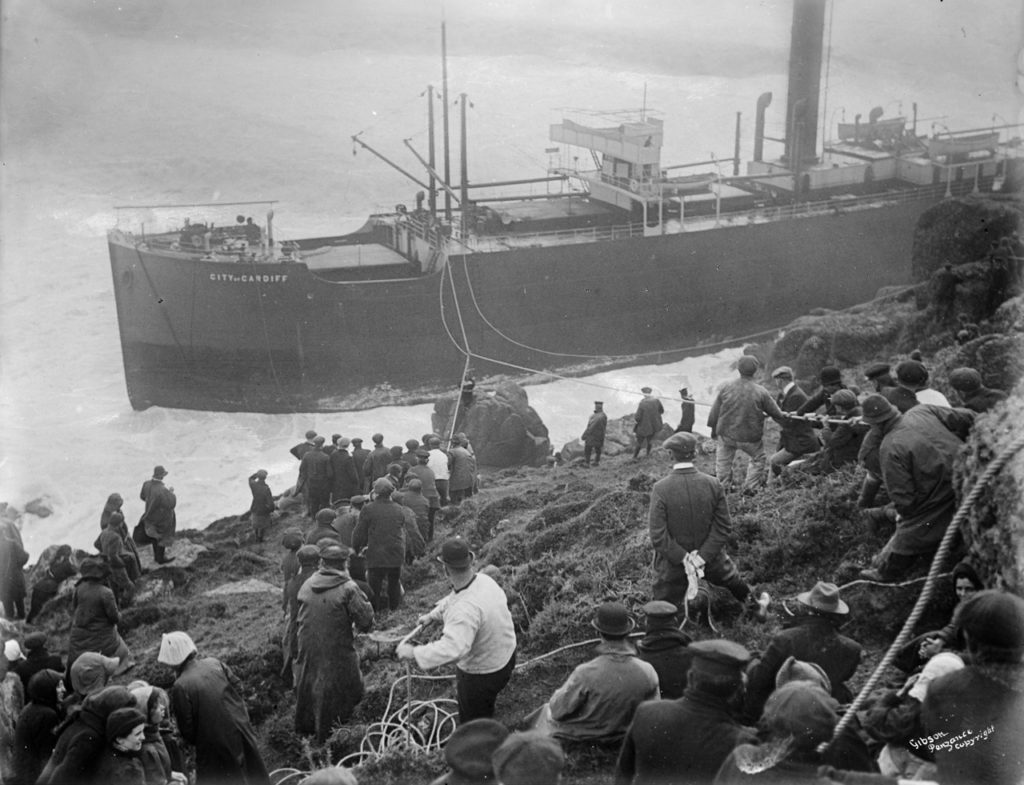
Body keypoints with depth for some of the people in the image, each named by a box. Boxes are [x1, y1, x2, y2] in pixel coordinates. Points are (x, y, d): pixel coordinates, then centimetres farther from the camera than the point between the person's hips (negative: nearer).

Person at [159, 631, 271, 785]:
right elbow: (237, 690, 3)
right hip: (240, 731, 5)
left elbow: (187, 729, -14)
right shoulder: (215, 664, -5)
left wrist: (195, 741, 6)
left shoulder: (180, 687, -20)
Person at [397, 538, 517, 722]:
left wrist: (414, 653, -43)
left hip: (482, 674, -8)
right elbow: (452, 600, 10)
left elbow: (452, 649, -51)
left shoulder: (466, 609, -41)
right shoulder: (483, 580, -11)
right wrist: (433, 615, 6)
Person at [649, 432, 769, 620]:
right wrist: (703, 556, -11)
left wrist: (683, 559, -14)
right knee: (732, 580, 32)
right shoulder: (713, 484, -12)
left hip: (672, 566, -3)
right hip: (711, 559, 3)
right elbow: (724, 527, -10)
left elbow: (658, 535, -22)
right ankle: (756, 607, 57)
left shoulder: (660, 489, -21)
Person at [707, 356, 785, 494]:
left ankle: (723, 486, 27)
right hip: (750, 438, -1)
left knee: (723, 460, 23)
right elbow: (776, 414, -3)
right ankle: (751, 486, 23)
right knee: (758, 458, 24)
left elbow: (714, 412, 0)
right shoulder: (761, 392, -14)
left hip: (726, 434, 2)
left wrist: (713, 428, 16)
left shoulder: (726, 388, -10)